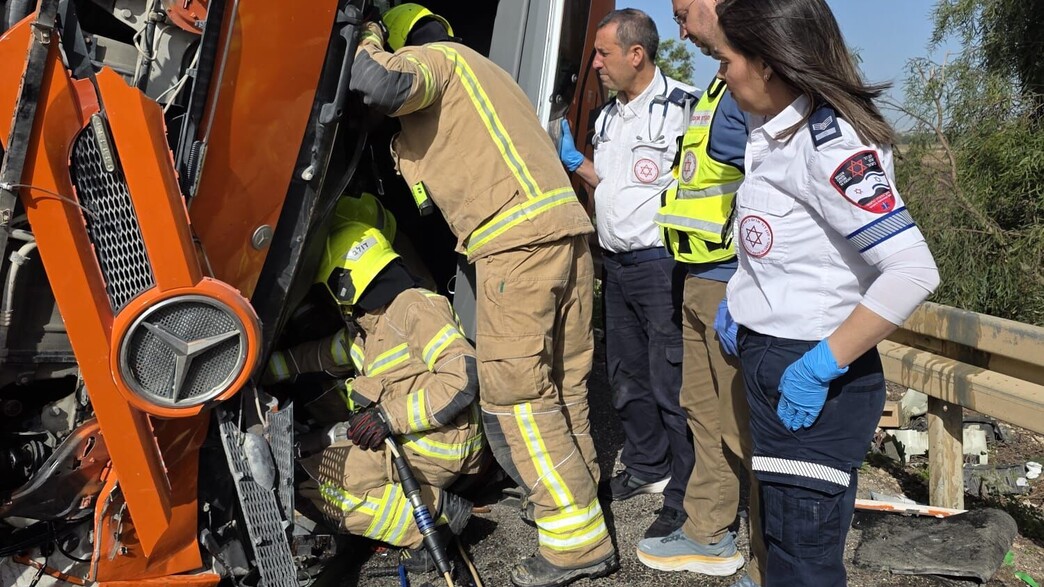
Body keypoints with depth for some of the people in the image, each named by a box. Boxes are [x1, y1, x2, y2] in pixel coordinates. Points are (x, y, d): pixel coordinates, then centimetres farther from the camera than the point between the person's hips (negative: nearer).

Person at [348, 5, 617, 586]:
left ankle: (577, 540, -2)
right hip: (567, 230, 9)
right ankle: (580, 503, 22)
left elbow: (380, 86, -15)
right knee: (563, 386, 13)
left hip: (517, 241, -9)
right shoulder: (481, 68, 33)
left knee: (514, 398, -6)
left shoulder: (432, 57, 6)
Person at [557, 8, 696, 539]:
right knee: (625, 374, 18)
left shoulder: (682, 107, -14)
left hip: (661, 264, -9)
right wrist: (571, 160, 12)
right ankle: (646, 468, 35)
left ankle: (686, 500, 6)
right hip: (615, 264, 9)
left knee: (670, 383, -5)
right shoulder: (608, 116, 13)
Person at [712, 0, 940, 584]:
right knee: (780, 540, 21)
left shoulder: (828, 141, -20)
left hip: (813, 379, -9)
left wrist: (821, 366, -23)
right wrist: (741, 298, 14)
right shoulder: (778, 131, 10)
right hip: (772, 361, 9)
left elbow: (913, 272, -27)